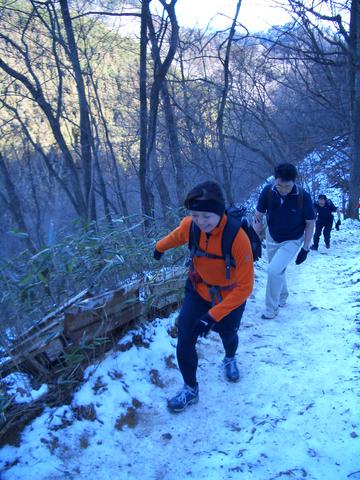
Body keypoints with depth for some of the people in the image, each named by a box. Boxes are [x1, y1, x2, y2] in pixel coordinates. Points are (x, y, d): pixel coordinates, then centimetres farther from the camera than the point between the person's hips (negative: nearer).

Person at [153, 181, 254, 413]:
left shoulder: (238, 237, -36)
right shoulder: (190, 226, -24)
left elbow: (244, 286, -31)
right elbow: (177, 236, 3)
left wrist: (214, 314, -35)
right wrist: (160, 247, 22)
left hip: (230, 297, -2)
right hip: (198, 291, 2)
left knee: (228, 335, 26)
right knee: (185, 342, -7)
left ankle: (230, 359, 63)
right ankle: (190, 389, 20)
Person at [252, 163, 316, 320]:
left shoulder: (303, 197, -26)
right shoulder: (268, 192, -21)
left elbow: (310, 223, -13)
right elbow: (258, 216, -7)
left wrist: (305, 249, -11)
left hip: (292, 241, -3)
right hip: (272, 238, 4)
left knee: (274, 270, -18)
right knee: (278, 271, 19)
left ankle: (271, 308, 3)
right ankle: (282, 297, 48)